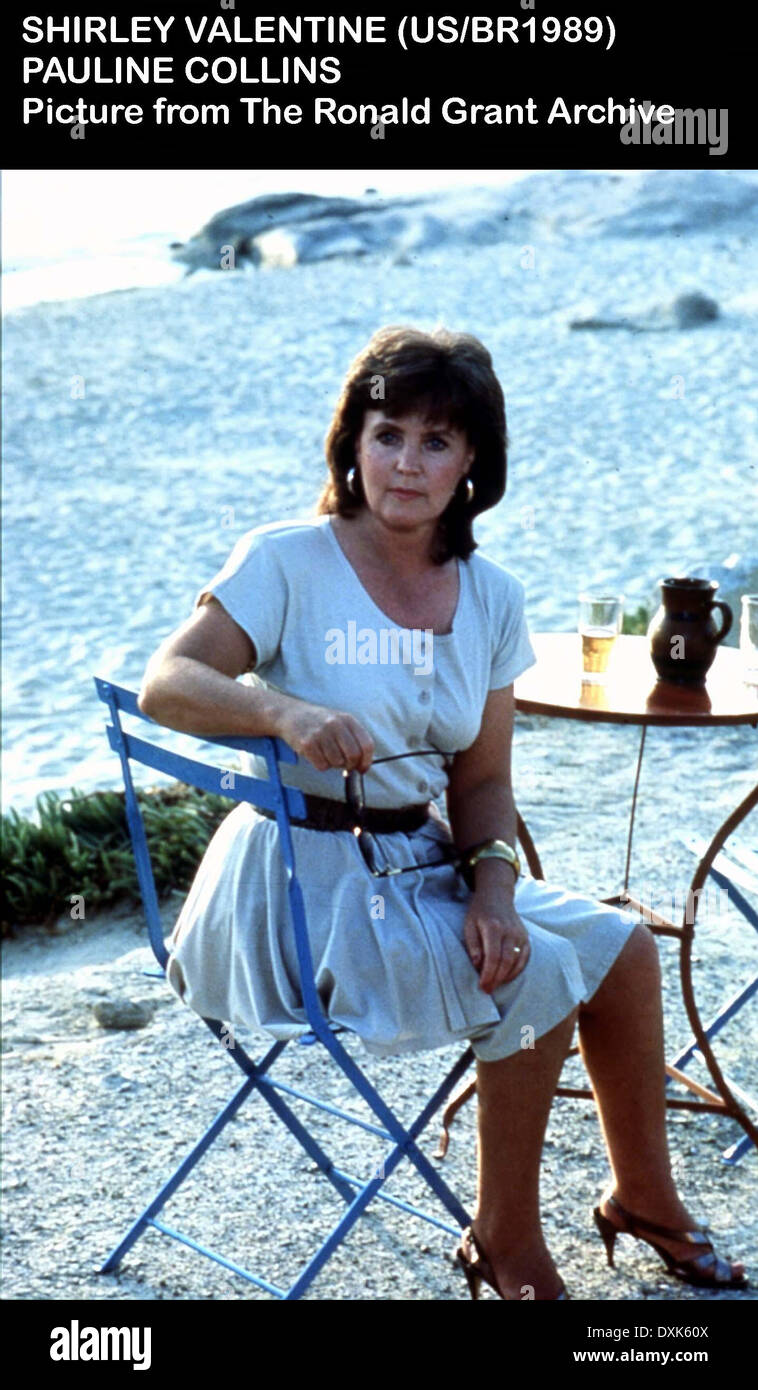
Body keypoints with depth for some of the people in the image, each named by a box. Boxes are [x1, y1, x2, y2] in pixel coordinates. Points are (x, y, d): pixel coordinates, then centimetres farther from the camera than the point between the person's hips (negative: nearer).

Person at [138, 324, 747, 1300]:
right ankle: (505, 1244, 3)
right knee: (538, 979, -18)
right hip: (301, 877, -6)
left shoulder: (491, 598, 4)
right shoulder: (288, 562, -12)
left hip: (421, 860, 6)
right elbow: (165, 684, -21)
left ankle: (644, 1199, 22)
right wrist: (286, 713, -39)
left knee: (622, 949, 0)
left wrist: (493, 889, -14)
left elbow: (482, 782, 4)